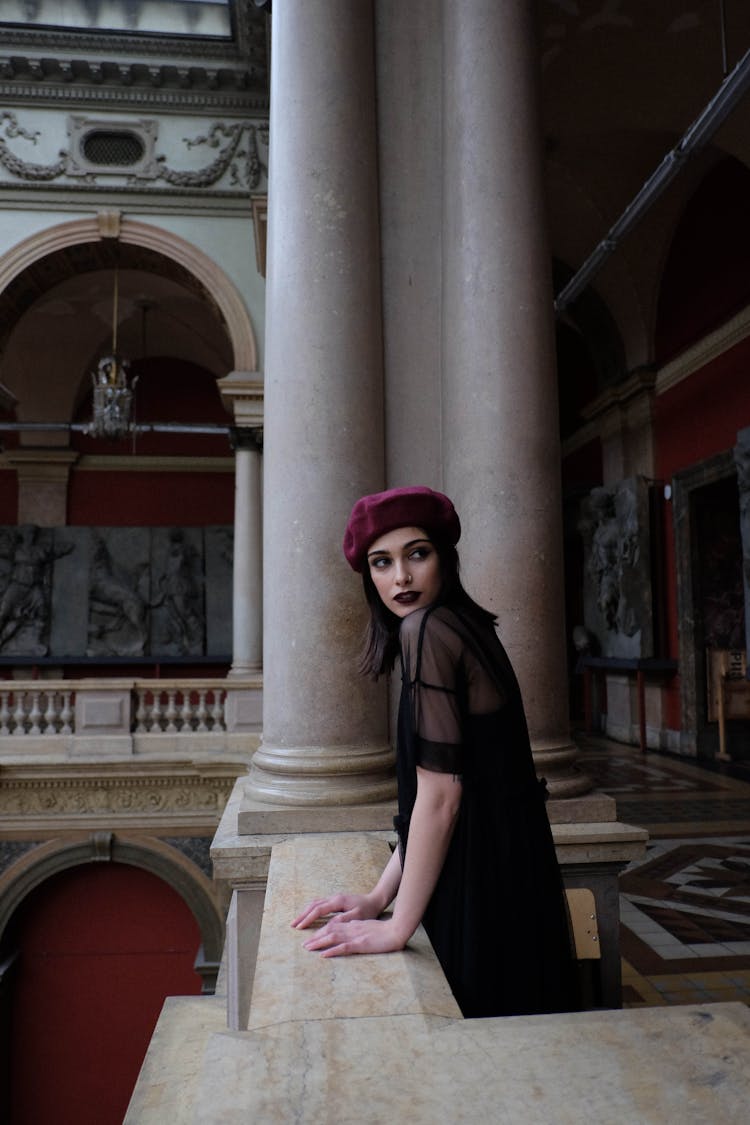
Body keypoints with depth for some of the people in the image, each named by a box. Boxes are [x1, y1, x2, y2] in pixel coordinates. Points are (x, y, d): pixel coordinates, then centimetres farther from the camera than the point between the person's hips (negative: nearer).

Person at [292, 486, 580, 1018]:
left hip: (479, 888, -9)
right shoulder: (465, 625, 9)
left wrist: (397, 927, -12)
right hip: (509, 866, 9)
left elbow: (440, 795, -21)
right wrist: (378, 897, 9)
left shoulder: (426, 630, -19)